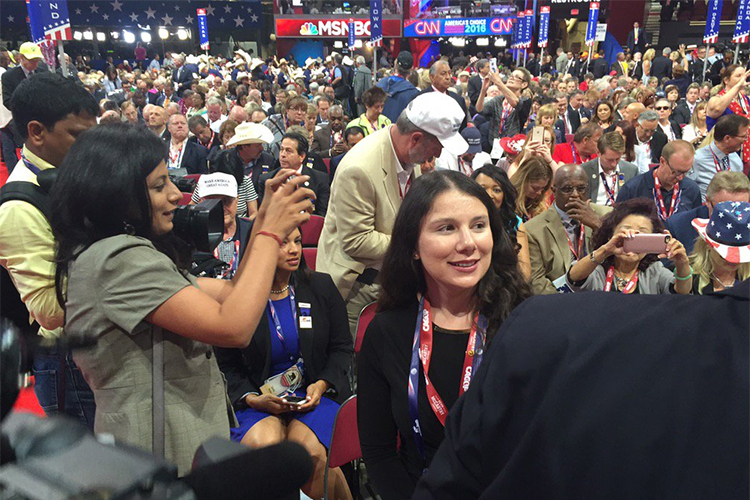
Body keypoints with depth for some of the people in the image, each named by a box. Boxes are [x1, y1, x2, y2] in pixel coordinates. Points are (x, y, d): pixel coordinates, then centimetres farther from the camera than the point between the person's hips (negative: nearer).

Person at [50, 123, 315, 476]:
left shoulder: (123, 253, 10)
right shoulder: (118, 257, -21)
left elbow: (231, 294, 6)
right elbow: (233, 327, -28)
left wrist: (265, 218, 0)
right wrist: (271, 233, -18)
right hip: (165, 457, -10)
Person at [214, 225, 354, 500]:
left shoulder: (321, 286, 5)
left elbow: (342, 347, 10)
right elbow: (227, 366, 6)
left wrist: (321, 385, -7)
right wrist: (252, 399, -11)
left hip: (316, 392, 1)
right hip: (261, 398, 0)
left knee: (309, 449, -30)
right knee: (262, 443, -33)